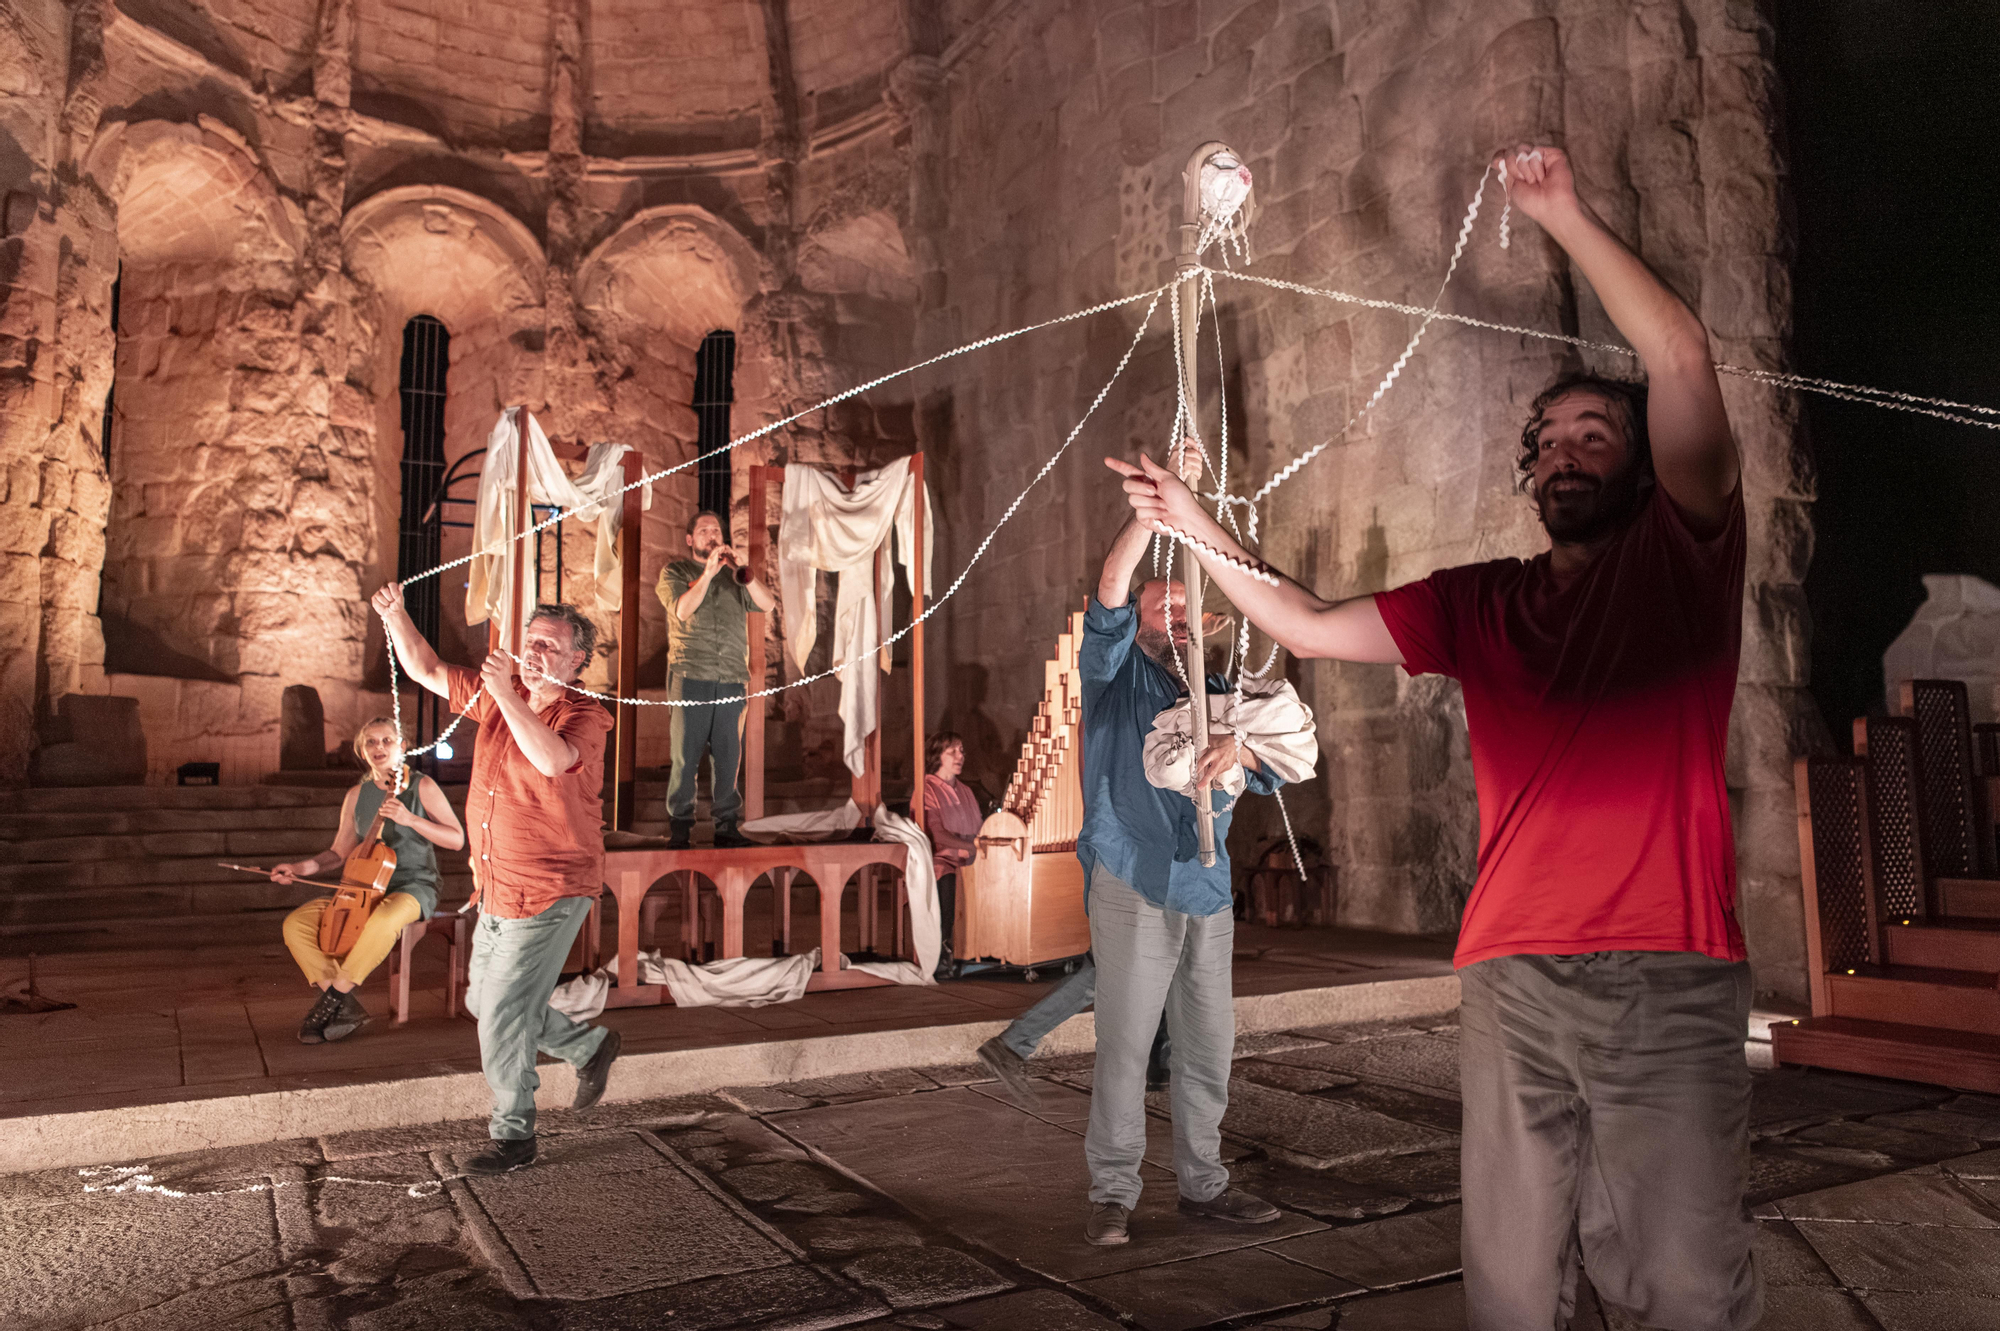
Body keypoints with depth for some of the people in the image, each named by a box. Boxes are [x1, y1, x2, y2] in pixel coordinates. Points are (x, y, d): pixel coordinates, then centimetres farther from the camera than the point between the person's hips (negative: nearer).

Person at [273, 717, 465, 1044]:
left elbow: (457, 839, -9)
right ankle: (347, 1007, -15)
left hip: (413, 887, -6)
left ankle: (333, 995, -20)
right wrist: (301, 868, -2)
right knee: (296, 924, -14)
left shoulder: (422, 786, -3)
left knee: (383, 920, -40)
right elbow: (339, 854, 16)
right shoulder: (357, 795, 11)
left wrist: (410, 819, -20)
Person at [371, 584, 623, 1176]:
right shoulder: (497, 695, 5)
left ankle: (513, 1134, 15)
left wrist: (506, 696, -35)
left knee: (503, 1013, -4)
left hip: (550, 894, -8)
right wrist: (396, 615, -4)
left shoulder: (584, 716, -15)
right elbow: (427, 670, 11)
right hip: (496, 890, 8)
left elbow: (551, 759, -35)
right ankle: (590, 1047, 37)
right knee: (484, 1001, 19)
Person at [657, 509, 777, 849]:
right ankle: (680, 827, 3)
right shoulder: (674, 572, 13)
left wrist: (741, 570, -6)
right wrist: (708, 572, -11)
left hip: (732, 679, 3)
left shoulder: (734, 576, 21)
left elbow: (768, 604, 5)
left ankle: (726, 824, 8)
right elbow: (682, 610, -6)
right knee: (685, 754, -4)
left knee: (728, 755, 2)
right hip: (690, 677, -3)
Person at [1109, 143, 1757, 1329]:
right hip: (1510, 975, 3)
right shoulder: (1482, 604, 17)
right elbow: (1313, 628, 17)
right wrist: (1202, 531, 13)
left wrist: (1565, 215, -1)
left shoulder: (1684, 554, 6)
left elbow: (1683, 358, -6)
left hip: (1669, 976, -3)